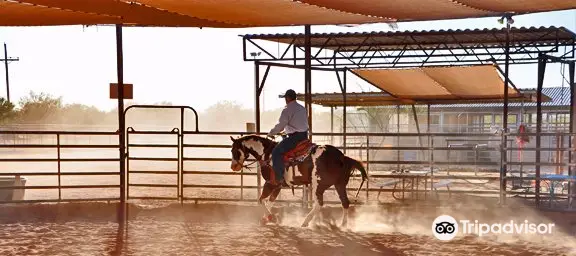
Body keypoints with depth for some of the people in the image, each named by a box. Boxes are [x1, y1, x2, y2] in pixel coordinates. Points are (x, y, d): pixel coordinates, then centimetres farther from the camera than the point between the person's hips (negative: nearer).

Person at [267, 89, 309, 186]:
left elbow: (280, 125, -12)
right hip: (304, 135, 10)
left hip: (295, 137, -10)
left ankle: (279, 178, -19)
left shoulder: (287, 109, -11)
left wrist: (271, 133, 3)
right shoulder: (303, 108, 17)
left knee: (277, 151, -12)